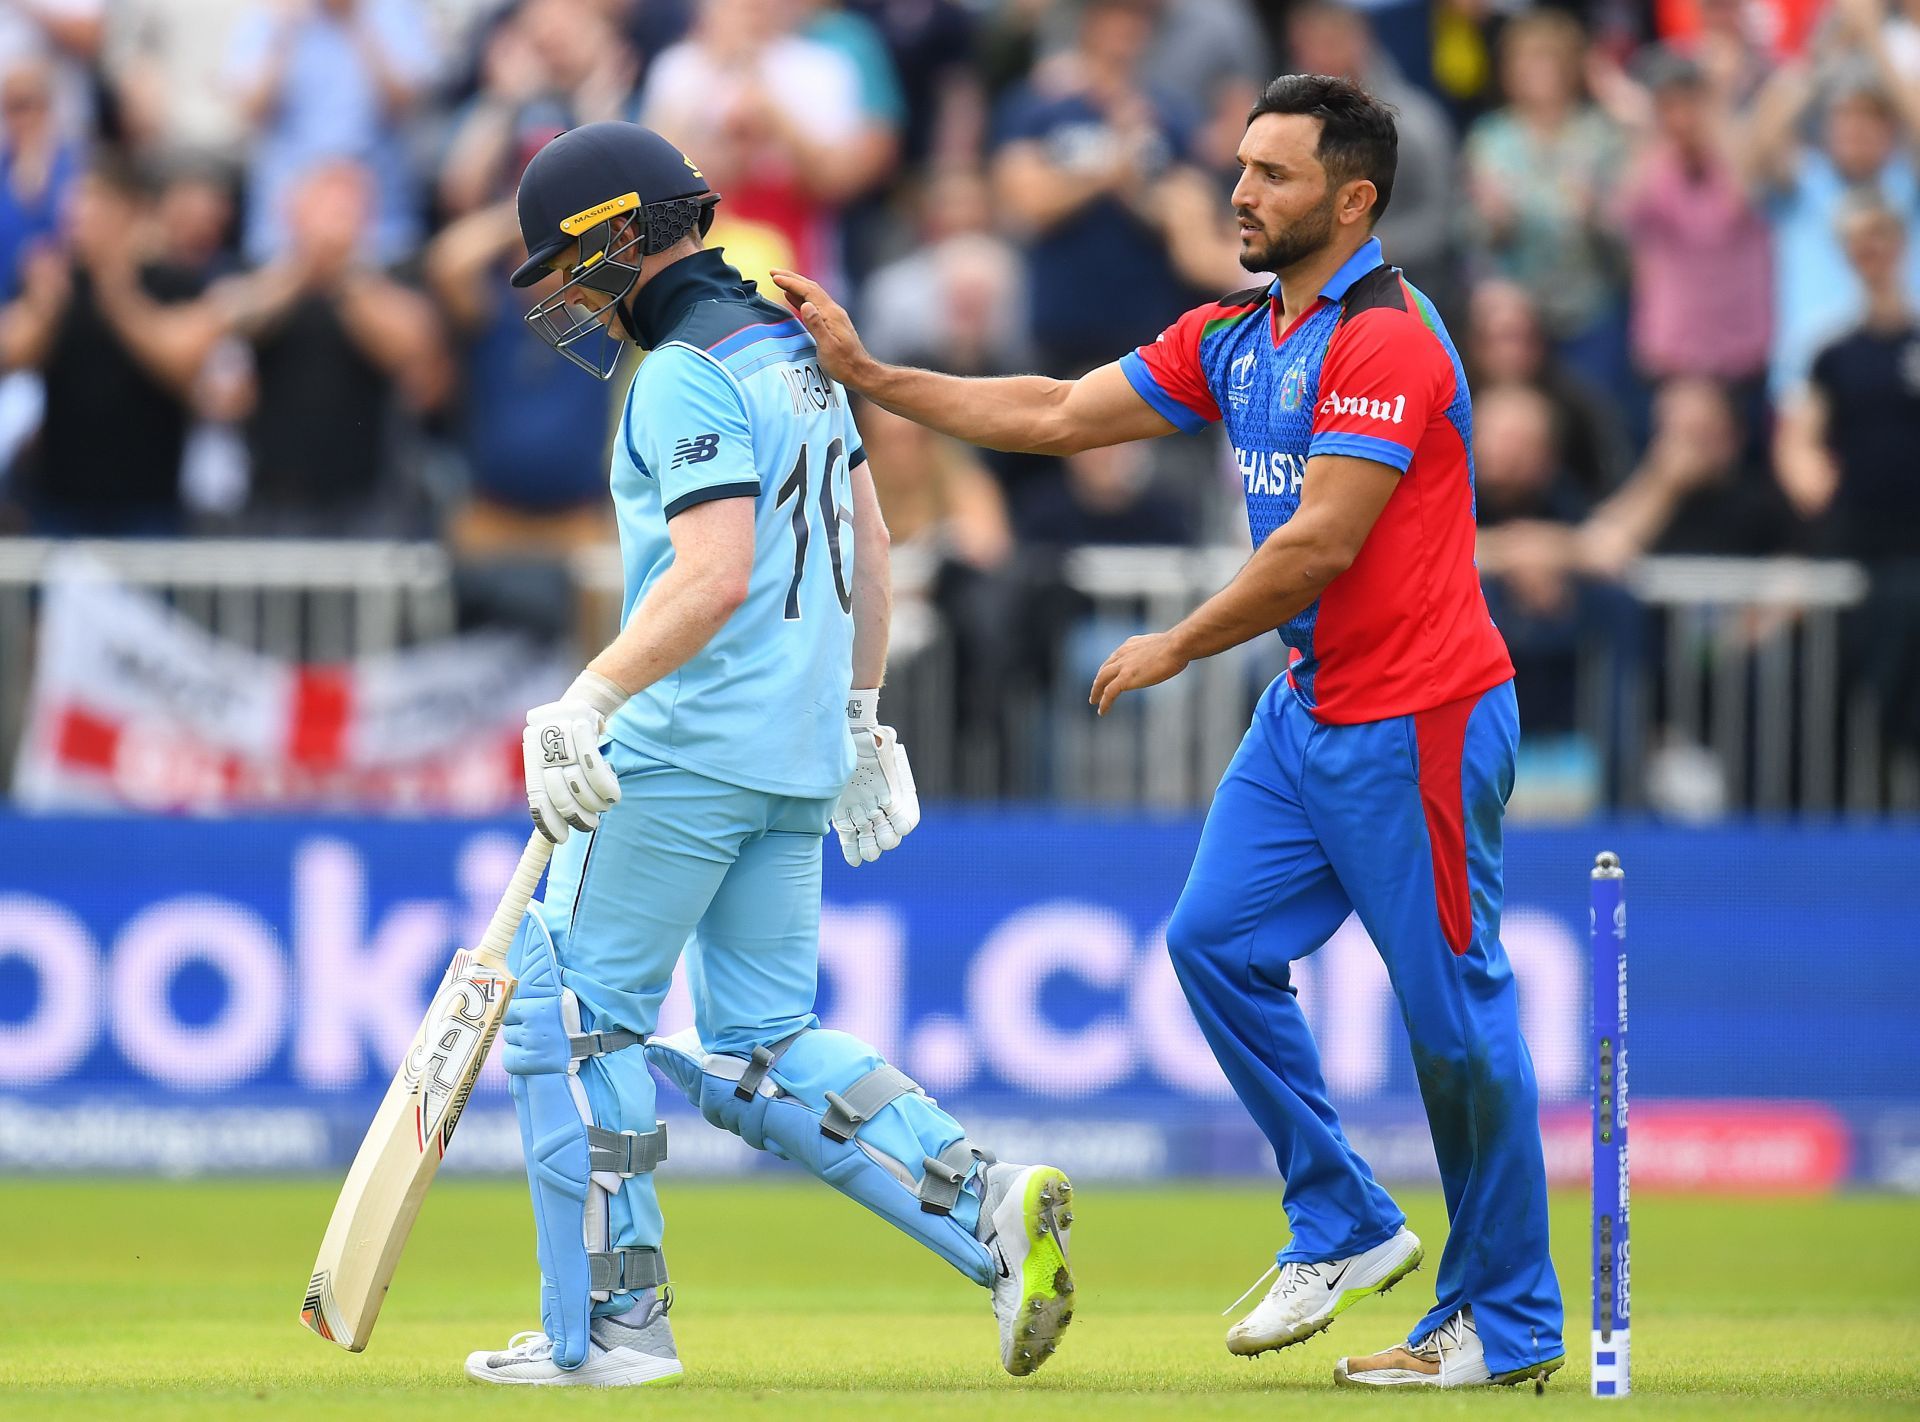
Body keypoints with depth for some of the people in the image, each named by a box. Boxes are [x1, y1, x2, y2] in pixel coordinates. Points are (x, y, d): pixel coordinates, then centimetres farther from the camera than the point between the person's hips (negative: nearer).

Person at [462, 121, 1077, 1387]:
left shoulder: (688, 377, -13)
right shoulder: (795, 354, 16)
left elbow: (712, 577, -24)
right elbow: (870, 552, 22)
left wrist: (591, 702, -26)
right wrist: (861, 714, 29)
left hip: (692, 748, -9)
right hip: (799, 758, 9)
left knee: (576, 1010, 1)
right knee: (762, 1047, 12)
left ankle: (610, 1322, 0)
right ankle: (989, 1209, -4)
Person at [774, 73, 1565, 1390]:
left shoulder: (1386, 340, -17)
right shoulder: (1233, 339, 11)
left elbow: (1322, 543, -22)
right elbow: (1056, 416, 14)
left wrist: (1177, 649, -11)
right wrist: (866, 372, 9)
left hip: (1419, 722, -9)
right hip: (1308, 711, 9)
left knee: (1456, 1013, -4)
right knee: (1217, 941, 4)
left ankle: (1509, 1321, 4)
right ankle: (1345, 1229, 15)